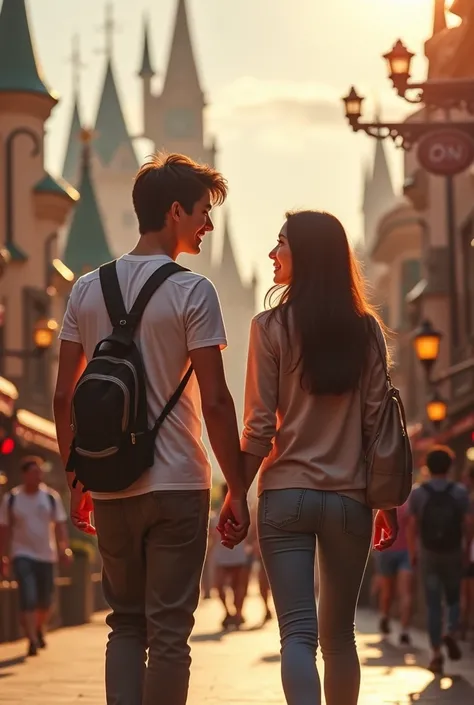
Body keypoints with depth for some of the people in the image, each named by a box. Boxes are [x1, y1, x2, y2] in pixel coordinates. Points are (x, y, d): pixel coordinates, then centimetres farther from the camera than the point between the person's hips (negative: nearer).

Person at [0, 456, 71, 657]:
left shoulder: (51, 497, 2)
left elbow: (60, 526, 1)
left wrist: (65, 549, -13)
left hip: (46, 556, 2)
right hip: (22, 555, -2)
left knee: (45, 600, 8)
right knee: (28, 598, -16)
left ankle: (40, 630, 35)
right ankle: (32, 640, -15)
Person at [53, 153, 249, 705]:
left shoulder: (87, 290, 7)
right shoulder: (191, 291, -8)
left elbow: (63, 397, 7)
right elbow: (214, 401, -12)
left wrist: (75, 480, 15)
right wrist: (237, 489, -5)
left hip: (109, 488, 5)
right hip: (176, 484, -5)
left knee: (125, 624, 13)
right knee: (168, 629, 1)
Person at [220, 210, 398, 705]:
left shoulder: (271, 326, -4)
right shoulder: (365, 329, 3)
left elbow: (259, 428, -6)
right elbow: (377, 423, 3)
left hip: (286, 495, -3)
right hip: (349, 498, 3)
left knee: (298, 633, -6)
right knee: (338, 634, 15)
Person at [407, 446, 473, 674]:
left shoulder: (418, 493, -5)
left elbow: (412, 526, -7)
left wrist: (413, 552, 4)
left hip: (428, 554, 0)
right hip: (453, 553, 0)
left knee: (433, 604, 4)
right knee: (453, 598, 17)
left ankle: (436, 653, -2)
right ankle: (452, 633, -9)